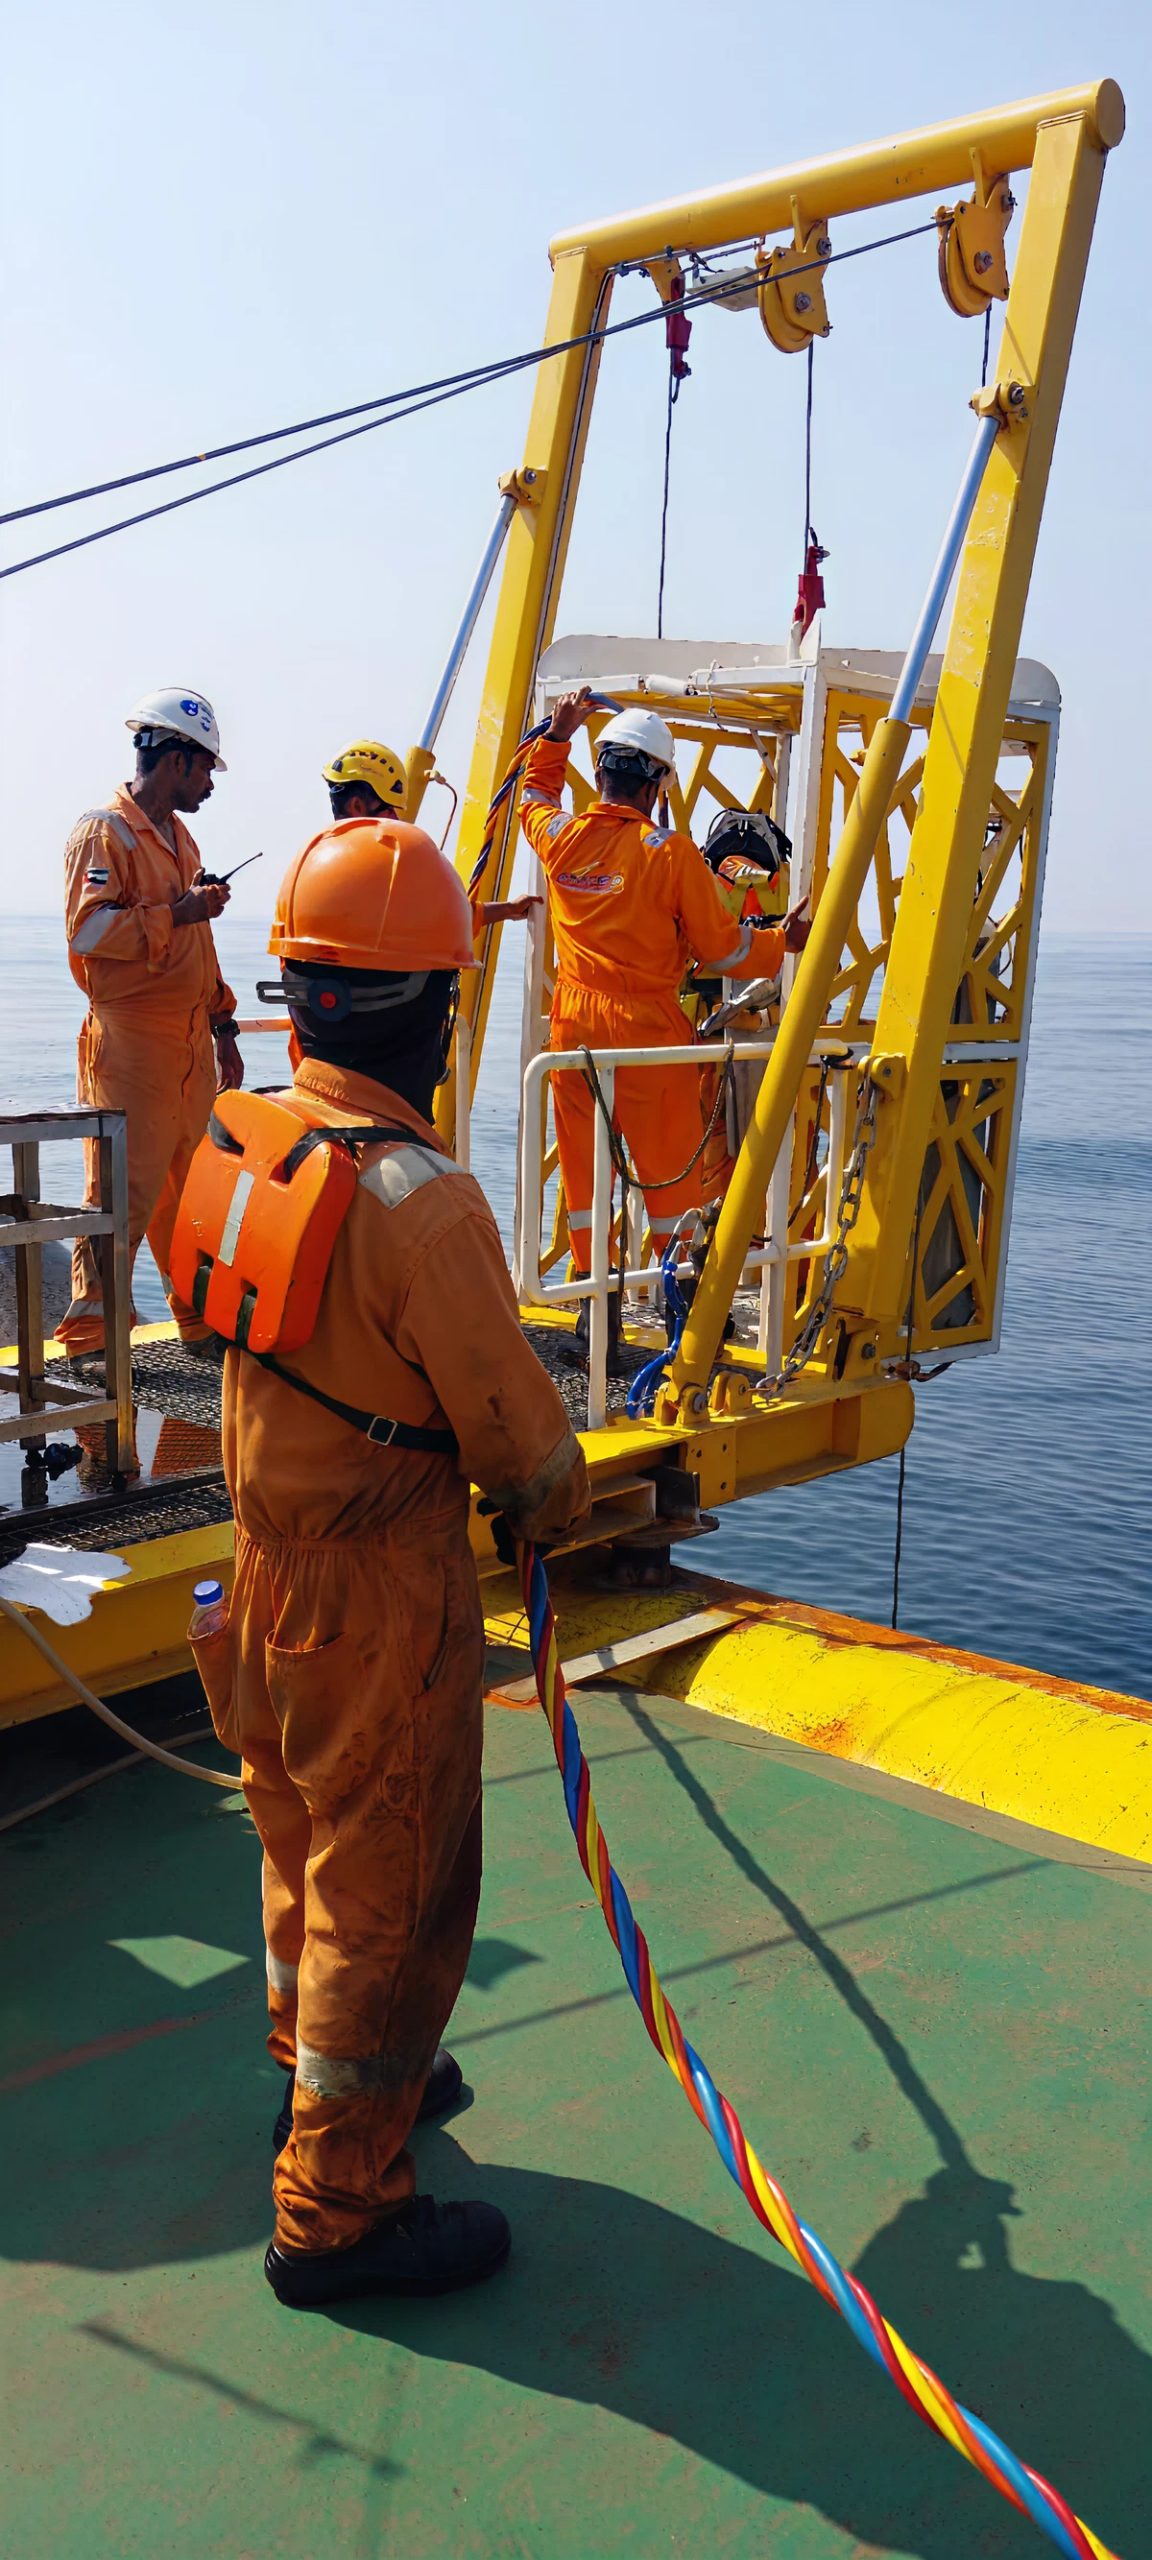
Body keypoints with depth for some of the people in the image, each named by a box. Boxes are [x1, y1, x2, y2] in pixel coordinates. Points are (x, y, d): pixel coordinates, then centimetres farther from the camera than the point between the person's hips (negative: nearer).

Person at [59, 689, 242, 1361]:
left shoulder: (179, 837, 21)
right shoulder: (103, 832, -6)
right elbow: (87, 928, -19)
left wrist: (223, 1027, 24)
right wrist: (179, 913, -19)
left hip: (191, 1042, 8)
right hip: (130, 1042, -8)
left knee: (196, 1185, 11)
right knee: (124, 1190, -7)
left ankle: (203, 1316, 21)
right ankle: (91, 1332, 2)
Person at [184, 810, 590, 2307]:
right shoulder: (421, 1202, -28)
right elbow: (517, 1429, -19)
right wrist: (561, 1507, 2)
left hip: (266, 1559, 8)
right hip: (382, 1600, -8)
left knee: (310, 1854, 26)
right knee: (391, 1896, 9)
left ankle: (324, 2074, 48)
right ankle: (338, 2210, 24)